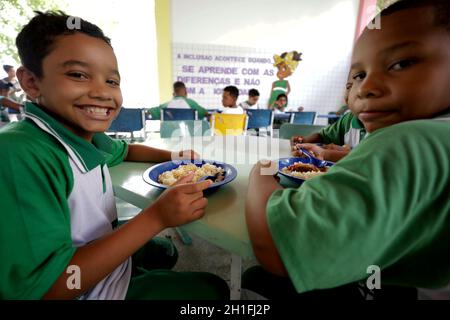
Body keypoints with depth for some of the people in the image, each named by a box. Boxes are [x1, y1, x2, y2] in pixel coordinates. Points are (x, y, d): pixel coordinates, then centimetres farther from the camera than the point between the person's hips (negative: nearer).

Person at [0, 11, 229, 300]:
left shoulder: (88, 134, -7)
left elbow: (125, 150, 16)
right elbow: (40, 287, -32)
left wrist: (173, 157, 0)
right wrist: (156, 217, -37)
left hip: (108, 255, 7)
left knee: (165, 254, 31)